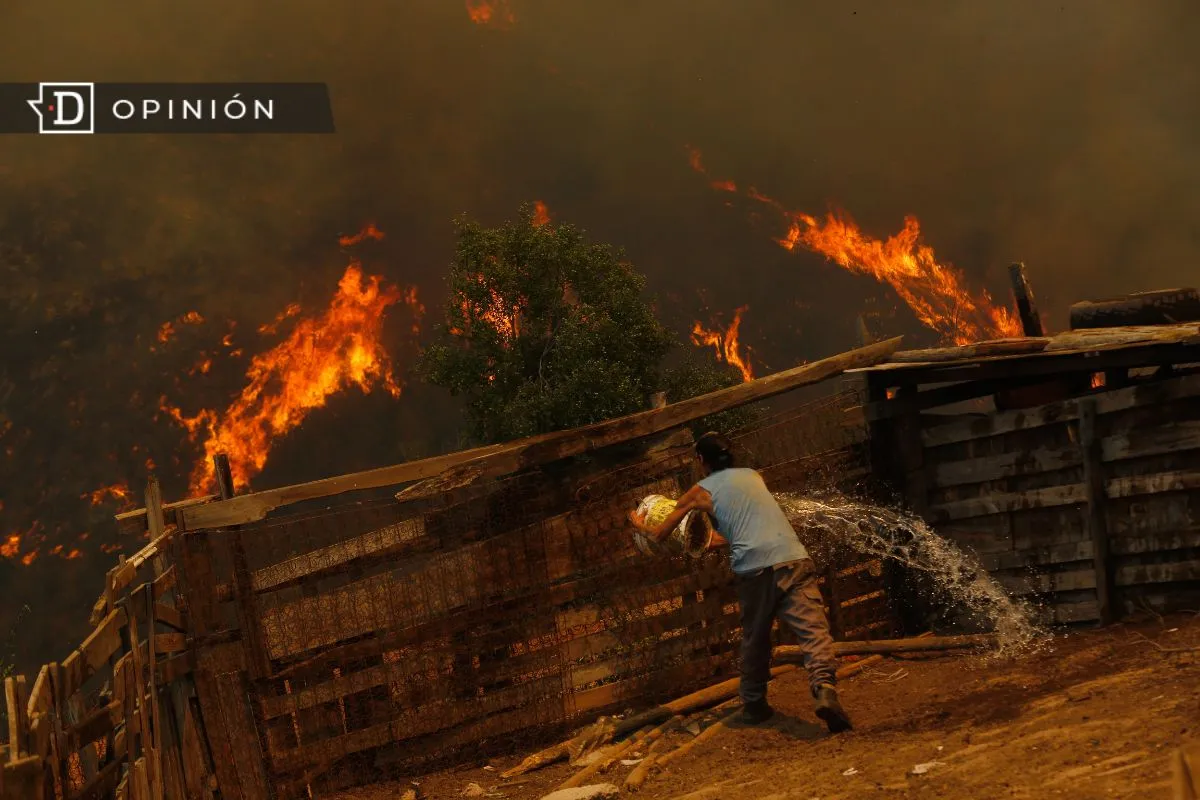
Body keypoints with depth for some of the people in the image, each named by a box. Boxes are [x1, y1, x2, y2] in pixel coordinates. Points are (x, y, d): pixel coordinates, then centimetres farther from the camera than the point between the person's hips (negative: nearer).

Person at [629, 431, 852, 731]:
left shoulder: (701, 491, 16)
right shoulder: (754, 476, 26)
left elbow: (660, 535, 26)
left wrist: (641, 525, 47)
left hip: (753, 568, -1)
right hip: (793, 558, 1)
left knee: (755, 639, 17)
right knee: (813, 628, -8)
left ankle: (753, 705, 28)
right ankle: (824, 689, -30)